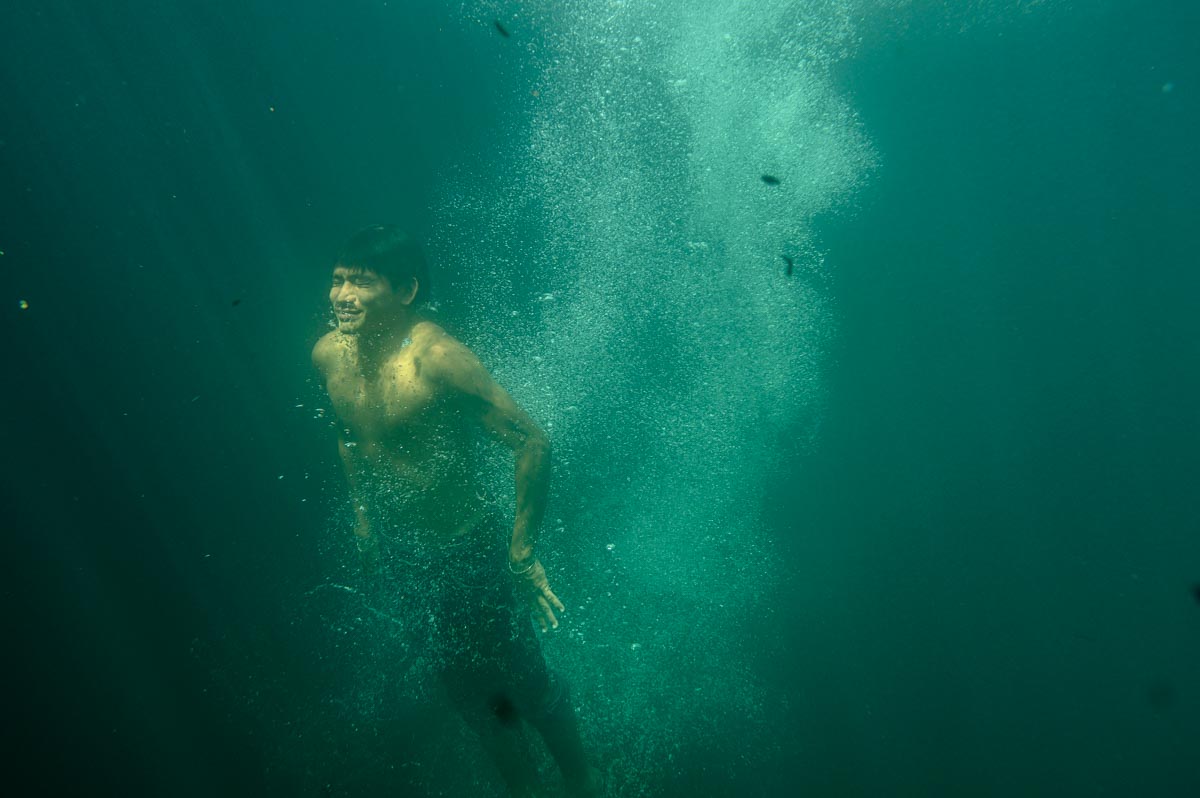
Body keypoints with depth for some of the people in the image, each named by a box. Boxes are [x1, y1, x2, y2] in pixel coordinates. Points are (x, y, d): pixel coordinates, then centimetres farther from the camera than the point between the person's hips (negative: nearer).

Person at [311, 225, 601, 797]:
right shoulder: (328, 355, -7)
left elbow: (532, 443, -27)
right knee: (467, 688, 24)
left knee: (524, 683, 12)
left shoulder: (438, 359, -29)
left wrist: (522, 553, -23)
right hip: (404, 557, 7)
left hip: (471, 553, -7)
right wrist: (362, 515, 17)